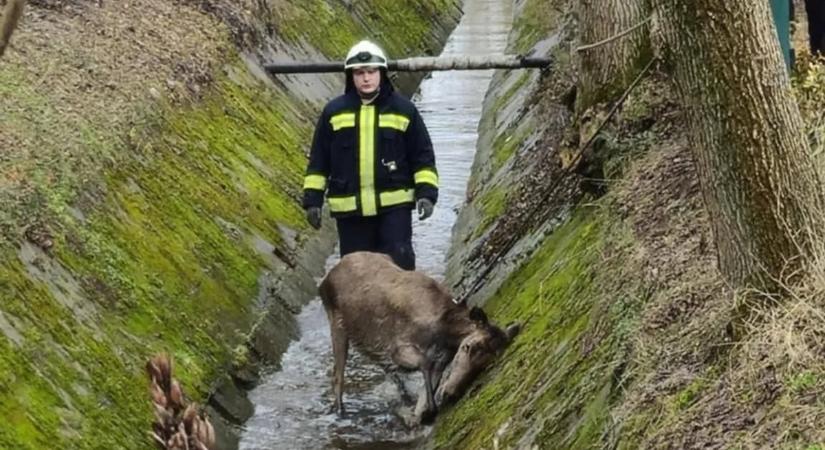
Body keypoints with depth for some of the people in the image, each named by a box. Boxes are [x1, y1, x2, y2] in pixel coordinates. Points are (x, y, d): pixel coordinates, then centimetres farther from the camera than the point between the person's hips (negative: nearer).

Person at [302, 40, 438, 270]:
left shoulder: (403, 110, 3)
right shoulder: (334, 112, 6)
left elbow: (422, 156, 5)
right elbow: (318, 160, 10)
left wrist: (426, 193, -6)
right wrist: (313, 199, 5)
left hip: (394, 204, -2)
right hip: (350, 209, 2)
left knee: (399, 263, -7)